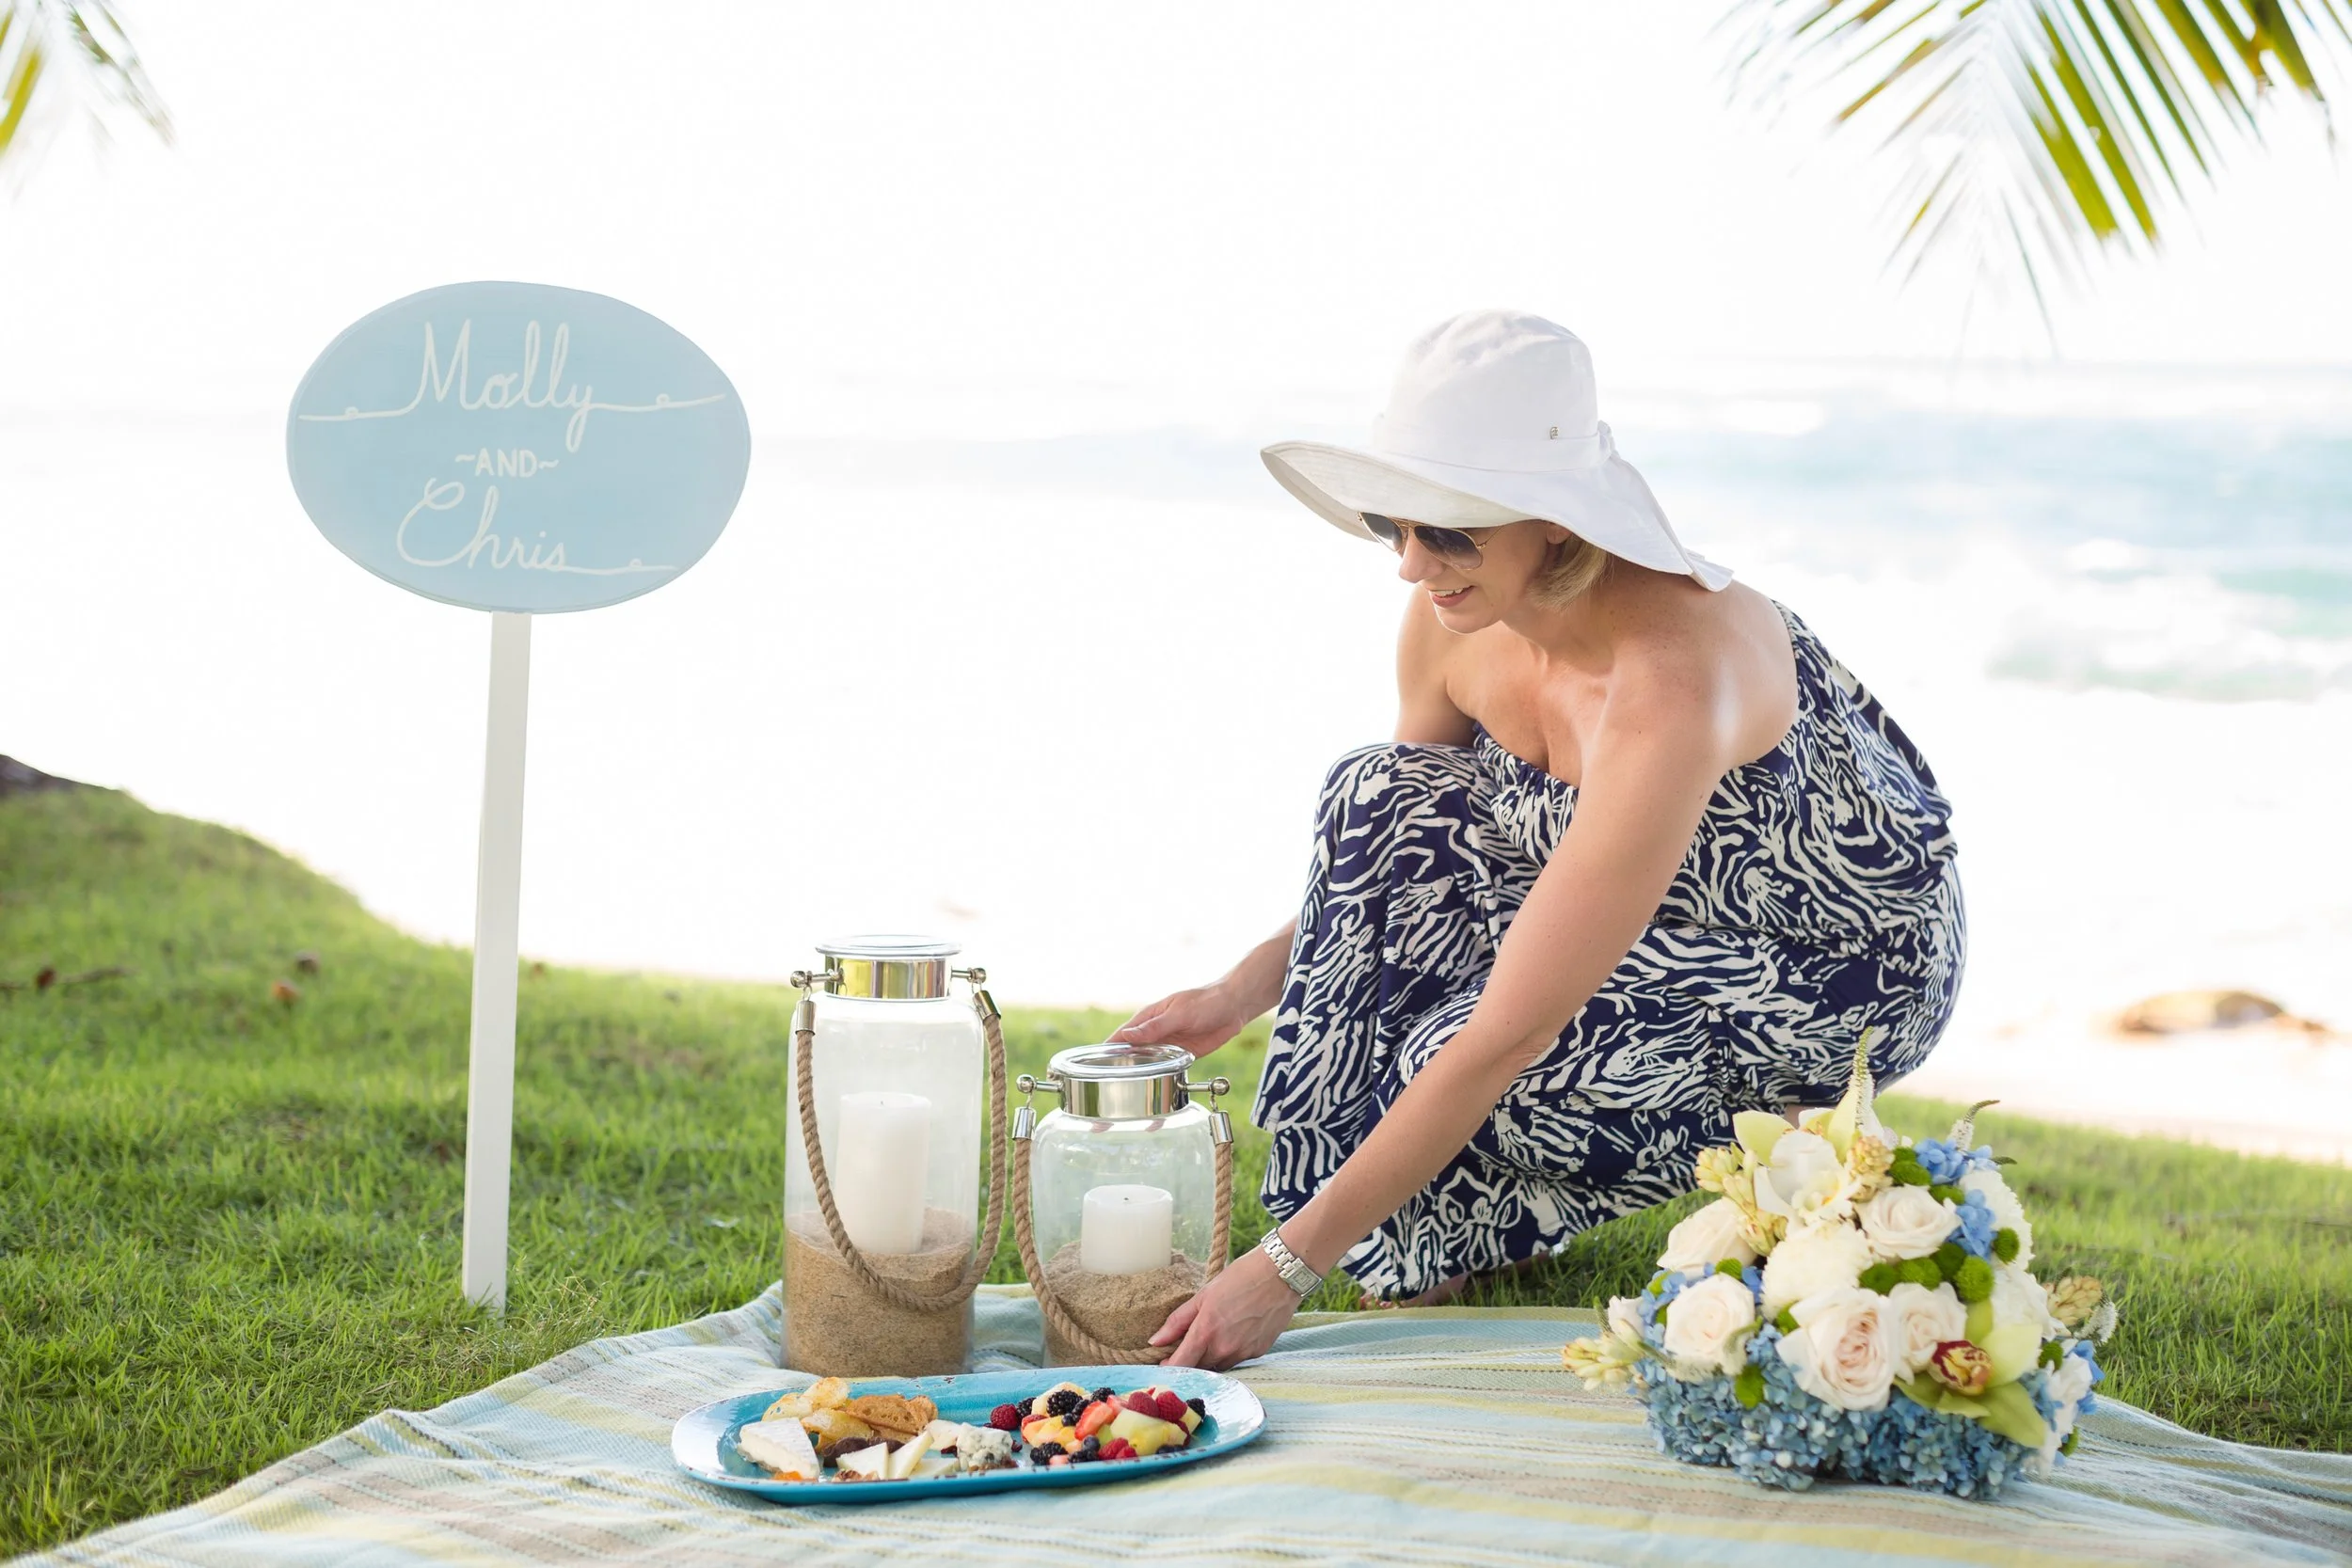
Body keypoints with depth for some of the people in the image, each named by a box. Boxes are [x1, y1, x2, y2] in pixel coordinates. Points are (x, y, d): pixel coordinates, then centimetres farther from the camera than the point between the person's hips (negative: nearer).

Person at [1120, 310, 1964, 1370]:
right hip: (1682, 897, 7)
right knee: (1384, 799, -16)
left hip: (1844, 963, -7)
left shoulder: (1669, 679, -38)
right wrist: (1241, 993, -10)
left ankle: (1770, 1126, 3)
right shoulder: (1452, 620, -15)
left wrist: (1287, 1264, -37)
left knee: (1489, 1074, -28)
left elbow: (1506, 1037, -39)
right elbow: (1390, 852, 6)